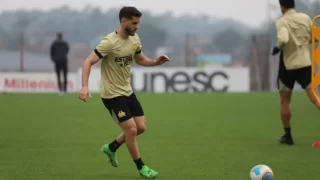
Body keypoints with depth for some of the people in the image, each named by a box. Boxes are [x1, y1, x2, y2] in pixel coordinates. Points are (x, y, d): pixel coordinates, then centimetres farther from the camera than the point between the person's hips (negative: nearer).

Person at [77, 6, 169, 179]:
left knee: (141, 127, 8)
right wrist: (85, 86, -38)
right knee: (131, 129, -9)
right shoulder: (109, 42, -23)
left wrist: (156, 62, -3)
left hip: (128, 92, 8)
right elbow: (88, 62, -24)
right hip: (112, 95, -8)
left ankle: (111, 148, 31)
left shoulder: (135, 39, 1)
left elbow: (140, 59, 18)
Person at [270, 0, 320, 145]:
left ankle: (288, 135, 17)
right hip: (304, 63, 3)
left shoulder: (282, 22, -11)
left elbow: (283, 39, -29)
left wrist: (276, 49, -10)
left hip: (288, 65, -3)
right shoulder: (305, 18, 2)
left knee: (285, 101, 13)